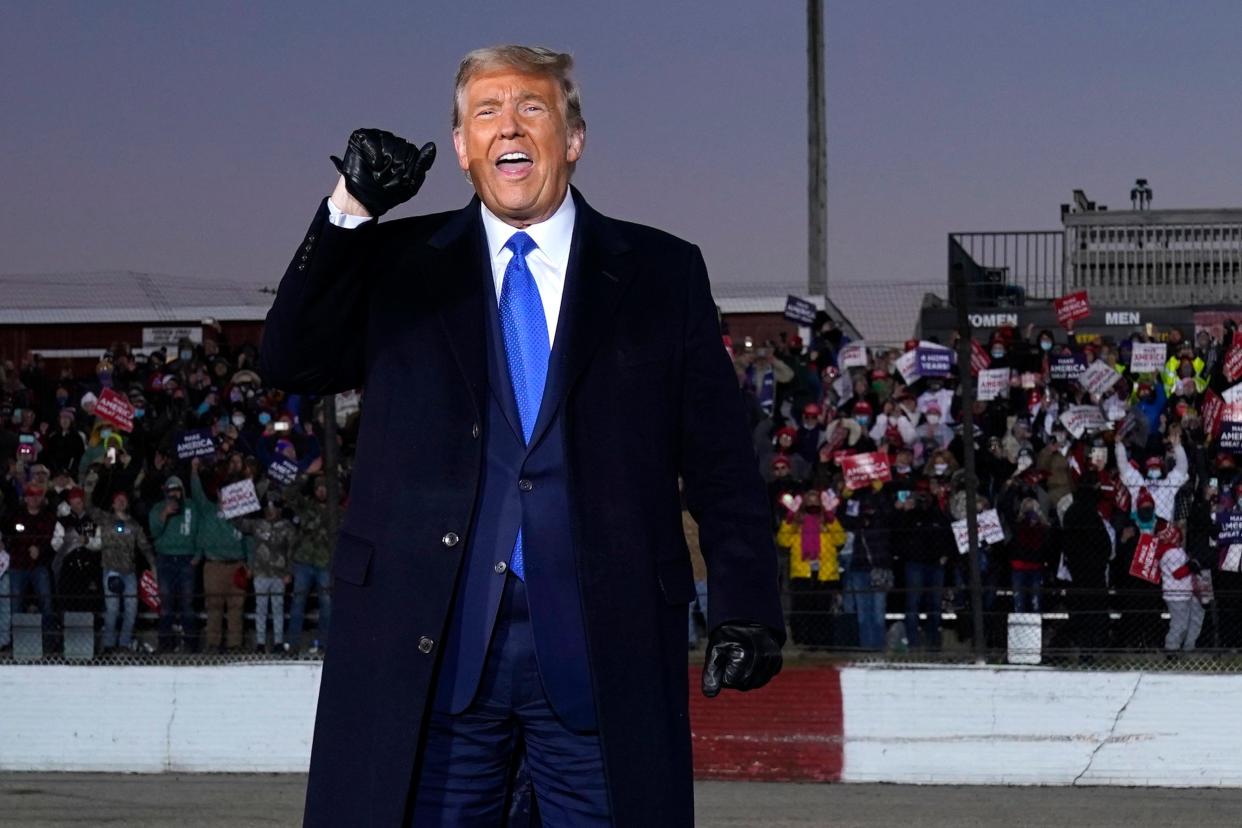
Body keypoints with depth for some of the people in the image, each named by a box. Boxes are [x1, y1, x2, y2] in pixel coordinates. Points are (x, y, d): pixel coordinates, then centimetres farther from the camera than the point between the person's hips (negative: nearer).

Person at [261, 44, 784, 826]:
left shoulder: (661, 273, 10)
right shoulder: (397, 264, 13)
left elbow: (720, 461, 7)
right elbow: (290, 362, 0)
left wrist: (747, 607, -2)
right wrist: (349, 211, -10)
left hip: (601, 643, 0)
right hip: (432, 645, 1)